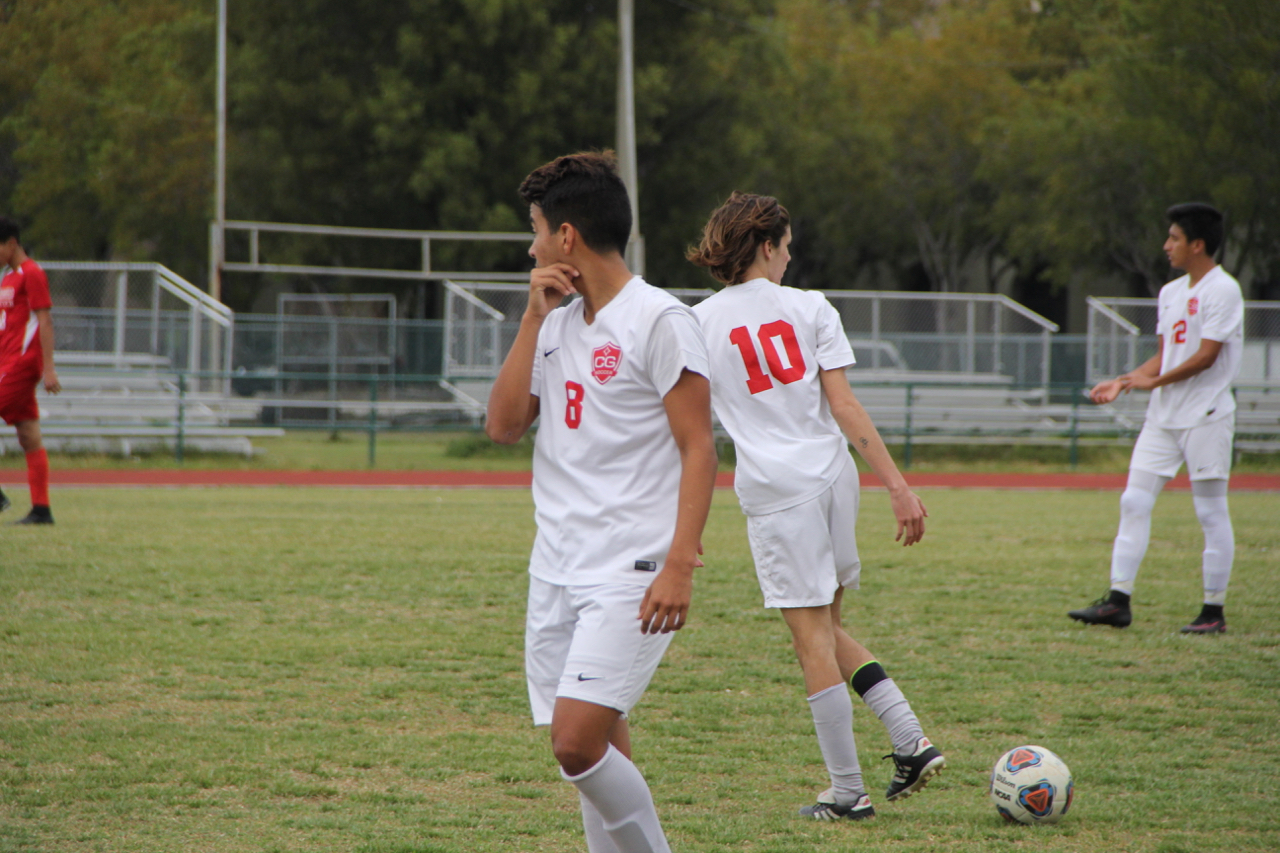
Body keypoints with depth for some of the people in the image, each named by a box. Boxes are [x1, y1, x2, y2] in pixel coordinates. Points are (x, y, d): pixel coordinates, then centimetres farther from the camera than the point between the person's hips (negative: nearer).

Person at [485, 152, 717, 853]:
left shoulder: (658, 320, -8)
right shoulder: (558, 322, 15)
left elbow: (698, 446, -11)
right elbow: (504, 426, 9)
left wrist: (679, 565, -19)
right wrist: (534, 318, 3)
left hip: (630, 575, -7)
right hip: (556, 571, 7)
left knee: (578, 739, -18)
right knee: (596, 751, 6)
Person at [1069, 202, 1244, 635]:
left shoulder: (1223, 290, -10)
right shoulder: (1171, 292, 15)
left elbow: (1206, 356, -16)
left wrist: (1154, 381, -11)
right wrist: (1122, 382, 7)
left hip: (1206, 416, -8)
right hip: (1164, 417, 8)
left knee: (1211, 511, -2)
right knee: (1134, 501, 1)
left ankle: (1214, 611, 3)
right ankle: (1118, 600, 2)